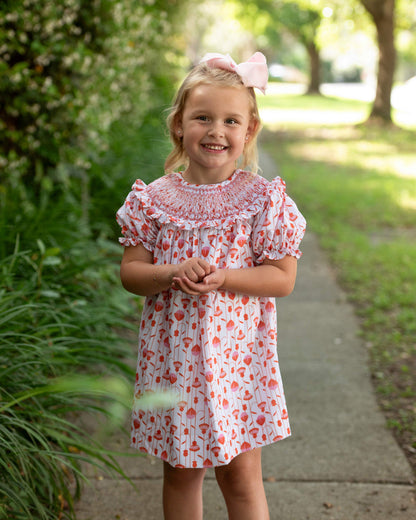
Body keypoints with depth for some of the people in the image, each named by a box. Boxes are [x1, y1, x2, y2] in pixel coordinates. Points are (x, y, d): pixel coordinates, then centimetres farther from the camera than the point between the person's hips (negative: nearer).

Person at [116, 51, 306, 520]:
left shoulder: (263, 198, -7)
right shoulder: (155, 199, -2)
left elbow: (283, 278, -6)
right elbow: (130, 272, 0)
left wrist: (223, 278, -21)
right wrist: (172, 274, -20)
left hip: (236, 354, -2)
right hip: (172, 354, 2)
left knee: (240, 476, 8)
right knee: (180, 472, 16)